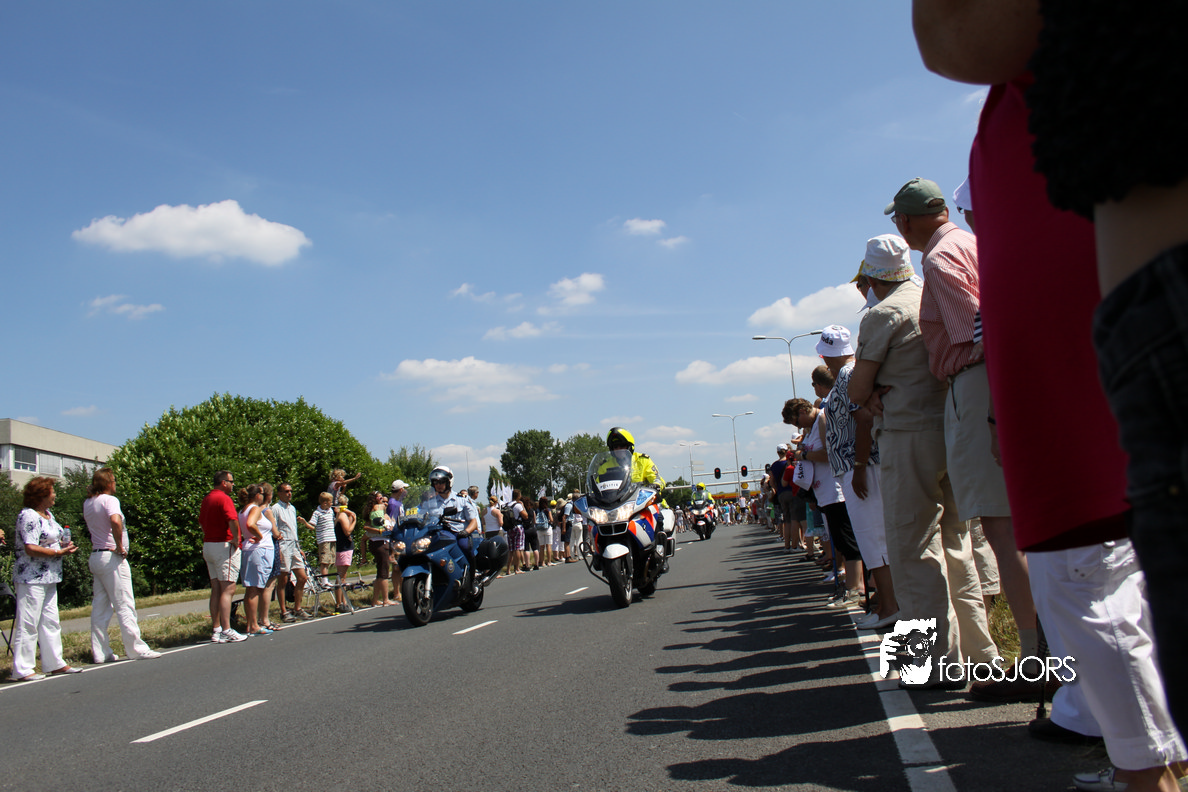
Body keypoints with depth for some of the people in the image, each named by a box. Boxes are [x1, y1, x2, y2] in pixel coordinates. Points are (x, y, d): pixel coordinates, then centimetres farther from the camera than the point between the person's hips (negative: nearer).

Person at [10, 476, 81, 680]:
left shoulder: (48, 514, 14)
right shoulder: (28, 516, -15)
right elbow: (31, 548, -23)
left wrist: (65, 545, 6)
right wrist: (58, 552, -18)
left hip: (48, 578, 10)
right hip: (31, 578, -10)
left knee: (50, 621, 14)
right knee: (27, 624, -4)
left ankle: (55, 663, 21)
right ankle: (22, 670, 2)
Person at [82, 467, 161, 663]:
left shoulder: (87, 503, 12)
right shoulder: (109, 500, -13)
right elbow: (115, 521, -31)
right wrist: (120, 546, -21)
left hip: (95, 556, 8)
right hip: (112, 558, -8)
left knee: (100, 607, 10)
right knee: (124, 605, -4)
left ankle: (100, 652, 12)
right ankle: (136, 648, 0)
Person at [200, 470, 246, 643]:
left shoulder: (207, 498, 16)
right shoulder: (224, 498, -13)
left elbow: (201, 521, 24)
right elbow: (232, 520, -27)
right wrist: (236, 539, -15)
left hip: (207, 545, 9)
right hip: (224, 545, -9)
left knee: (216, 589, 11)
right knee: (228, 590, -8)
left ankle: (216, 630, 12)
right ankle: (226, 631, -10)